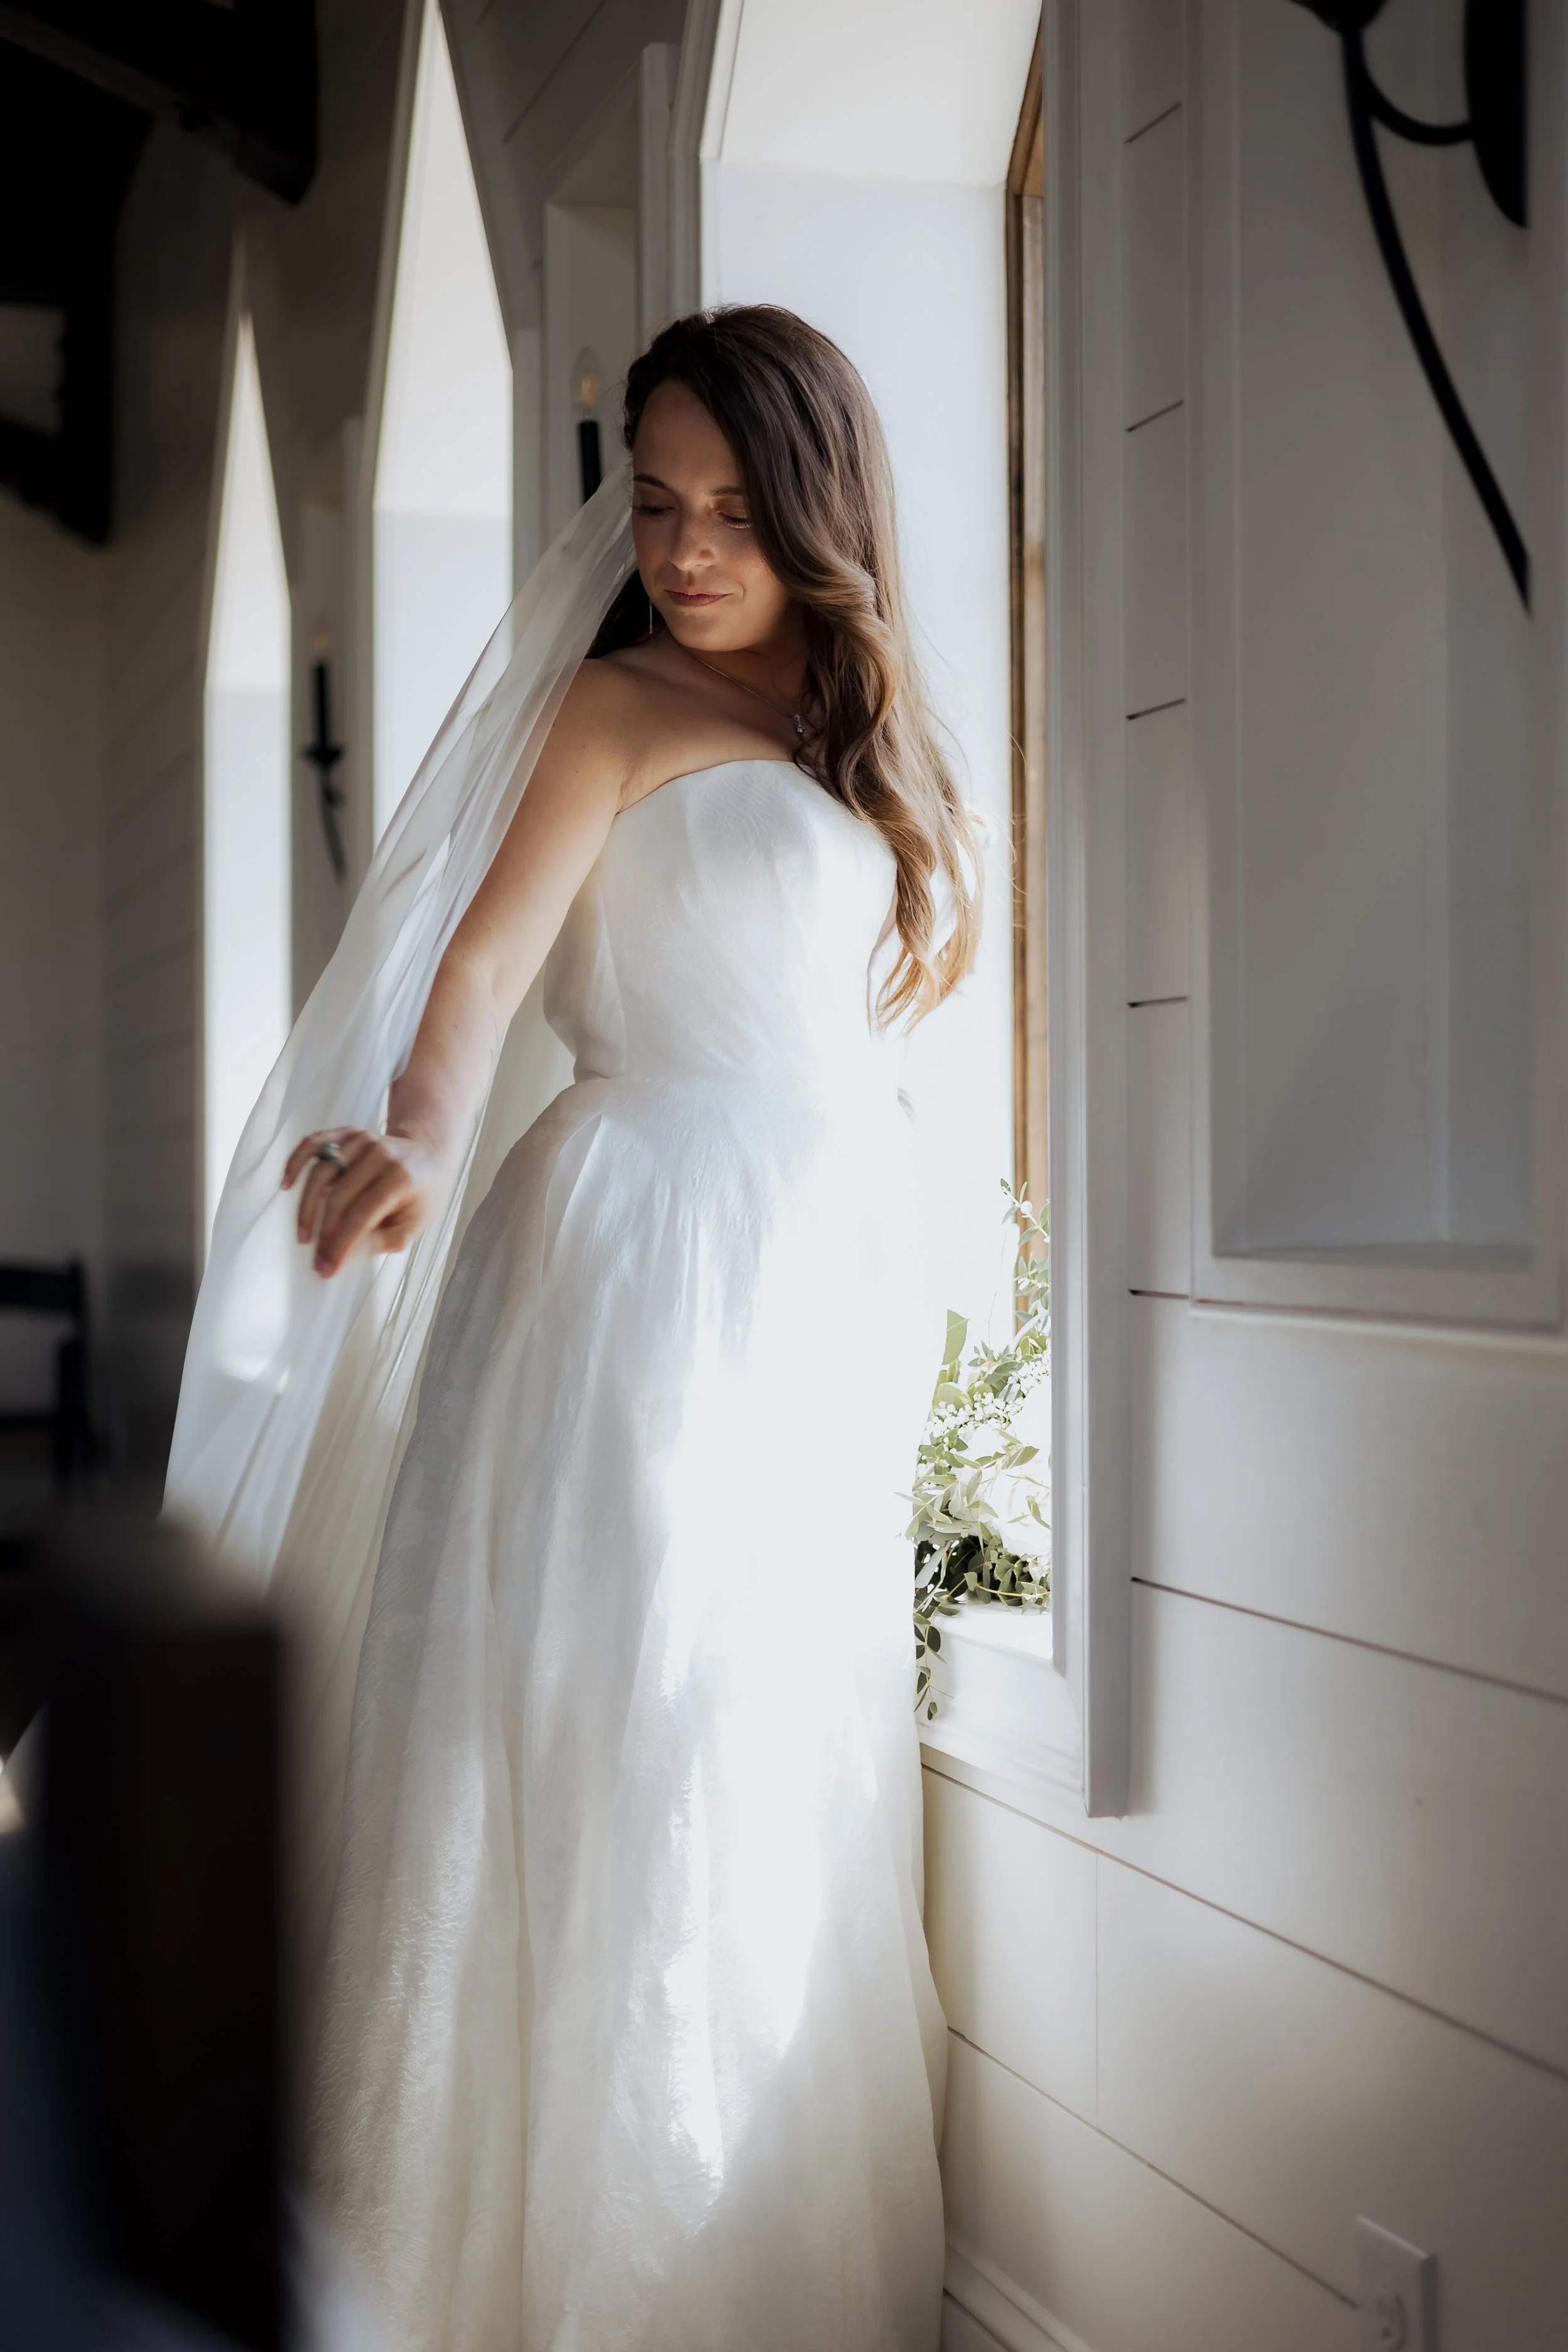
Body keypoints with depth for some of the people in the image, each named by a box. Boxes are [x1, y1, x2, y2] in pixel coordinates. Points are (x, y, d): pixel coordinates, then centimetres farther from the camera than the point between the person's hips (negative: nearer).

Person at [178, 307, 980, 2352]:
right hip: (648, 1253, -6)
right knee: (623, 1767, -8)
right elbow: (495, 945, -13)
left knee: (791, 1787, 5)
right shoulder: (620, 705, 2)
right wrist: (425, 1135, -33)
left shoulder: (873, 754, 20)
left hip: (840, 1274, 6)